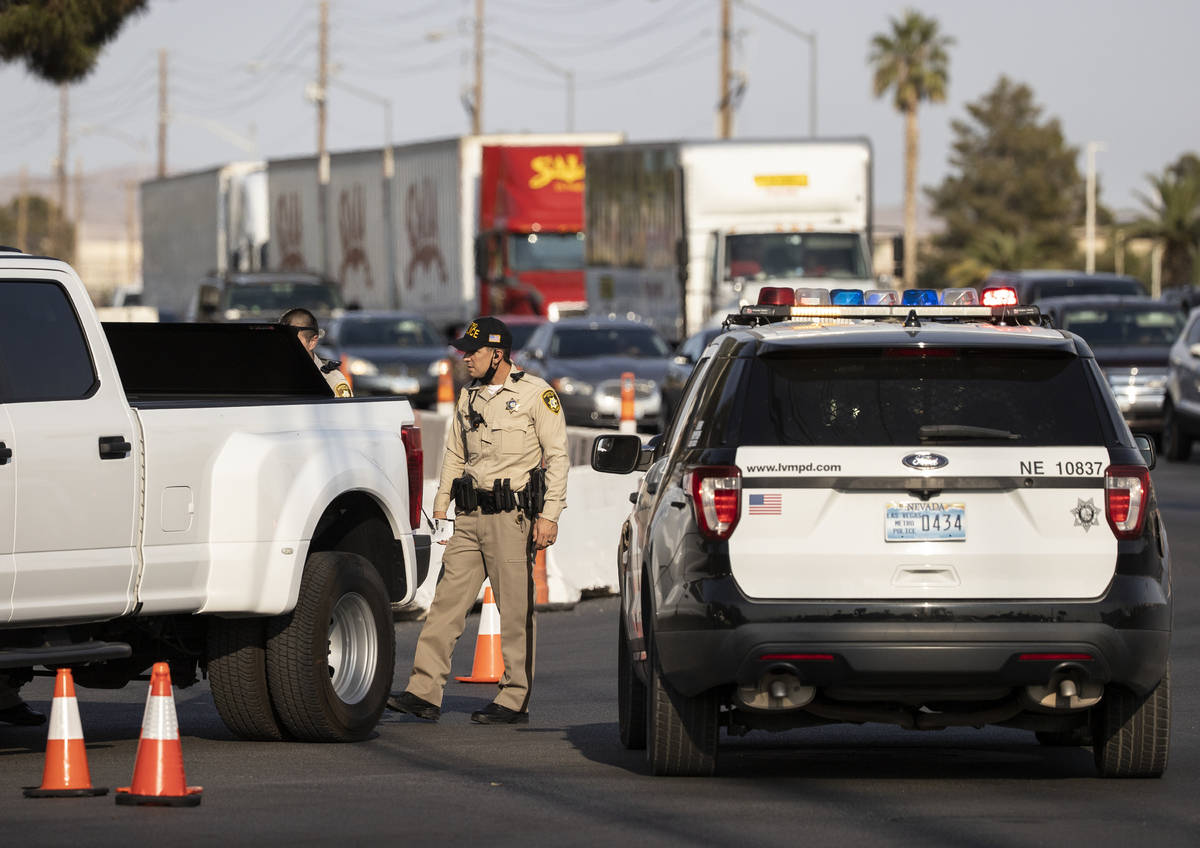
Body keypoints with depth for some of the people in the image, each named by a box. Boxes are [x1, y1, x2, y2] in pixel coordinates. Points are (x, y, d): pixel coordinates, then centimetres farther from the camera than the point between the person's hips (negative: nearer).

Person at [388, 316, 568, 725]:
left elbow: (557, 456, -5)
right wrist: (440, 506, 16)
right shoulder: (469, 397, 15)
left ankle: (515, 700, 3)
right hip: (469, 518, 6)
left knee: (516, 611, -3)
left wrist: (549, 515, -11)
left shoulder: (537, 394, -3)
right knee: (446, 603, -1)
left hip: (512, 517, -6)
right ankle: (424, 693, -3)